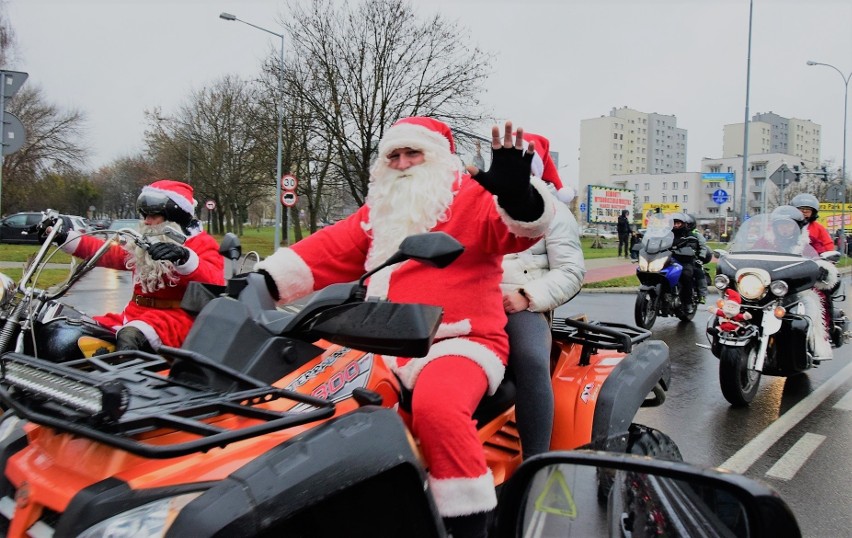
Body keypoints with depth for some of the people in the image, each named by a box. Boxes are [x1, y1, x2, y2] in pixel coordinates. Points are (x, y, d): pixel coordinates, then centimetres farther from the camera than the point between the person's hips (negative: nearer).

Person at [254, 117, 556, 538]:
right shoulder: (378, 213, 22)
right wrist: (260, 282, 4)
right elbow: (326, 252, 15)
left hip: (460, 342, -6)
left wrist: (516, 192, -37)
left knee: (436, 404, -36)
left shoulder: (471, 199, 4)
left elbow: (526, 223, -13)